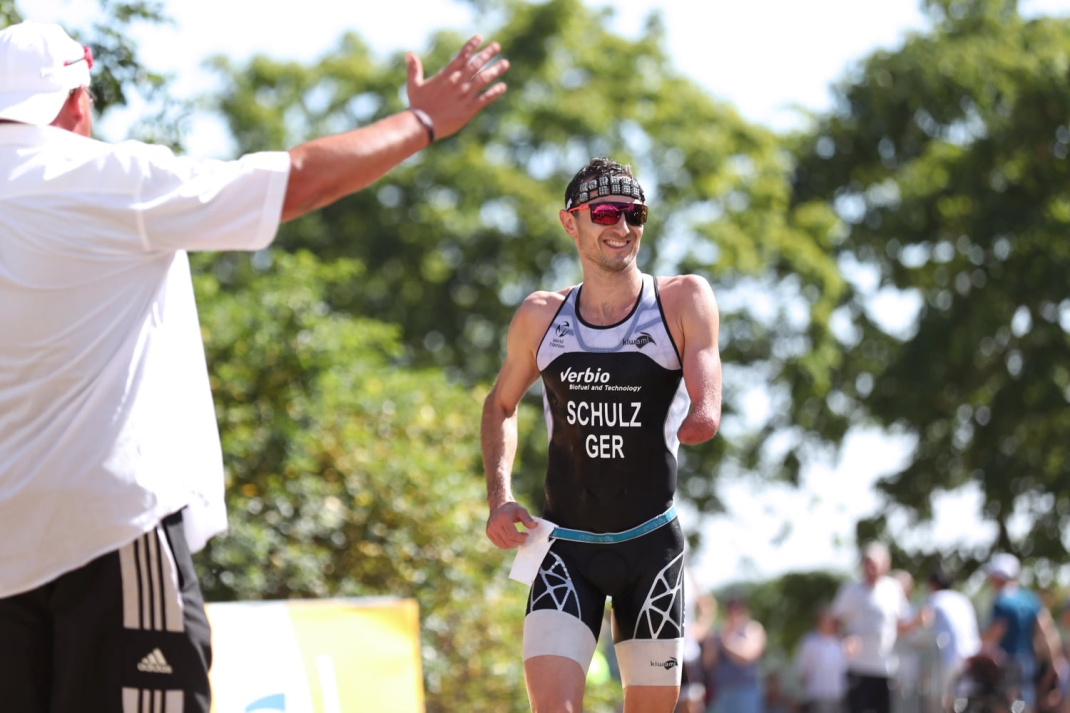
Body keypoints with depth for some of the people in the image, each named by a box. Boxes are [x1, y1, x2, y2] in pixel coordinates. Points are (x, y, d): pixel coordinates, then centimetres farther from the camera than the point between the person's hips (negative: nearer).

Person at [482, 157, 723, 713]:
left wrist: (699, 419, -25)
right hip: (563, 545, 0)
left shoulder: (683, 300, -2)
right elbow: (501, 405, 17)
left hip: (651, 543, 0)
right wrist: (499, 497, 7)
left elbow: (706, 414, -7)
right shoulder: (540, 317, 4)